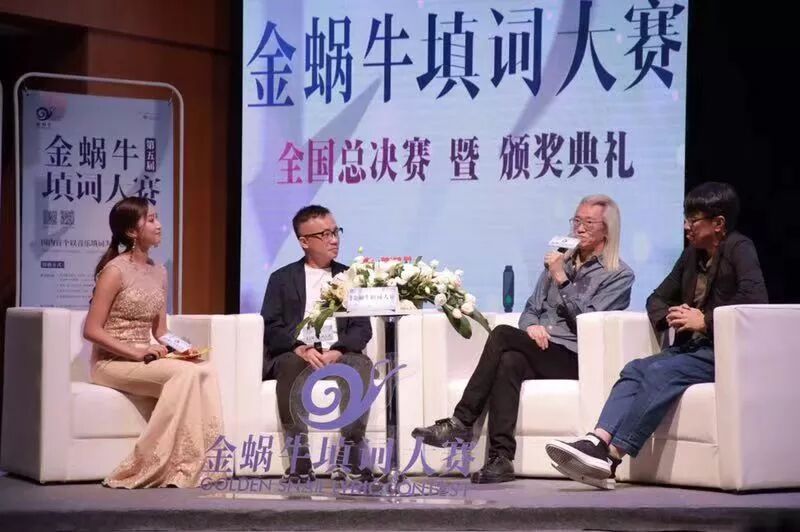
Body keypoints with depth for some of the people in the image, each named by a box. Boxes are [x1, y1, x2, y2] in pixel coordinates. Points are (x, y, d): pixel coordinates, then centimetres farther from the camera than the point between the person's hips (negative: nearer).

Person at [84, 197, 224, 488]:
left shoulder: (159, 272, 13)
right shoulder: (115, 271, -9)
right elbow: (92, 330, -13)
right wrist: (136, 353, -21)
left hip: (144, 359, 6)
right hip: (112, 362, -6)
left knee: (205, 371, -22)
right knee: (184, 373, -30)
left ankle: (204, 461, -24)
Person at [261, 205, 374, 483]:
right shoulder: (282, 278, 13)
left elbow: (362, 329, 6)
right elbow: (272, 329, 1)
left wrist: (337, 350, -15)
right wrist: (300, 348, -20)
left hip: (338, 355, 1)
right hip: (294, 355, -1)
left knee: (362, 364, -32)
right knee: (290, 365, -36)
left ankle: (348, 458, -32)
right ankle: (299, 458, -36)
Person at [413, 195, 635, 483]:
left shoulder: (620, 276, 7)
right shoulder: (561, 261, 25)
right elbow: (531, 309, 23)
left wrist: (562, 279, -9)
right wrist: (531, 327, -1)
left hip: (572, 359, -5)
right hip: (537, 352, 5)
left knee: (502, 334, -28)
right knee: (509, 362, -33)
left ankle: (461, 422, -27)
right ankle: (501, 459, -40)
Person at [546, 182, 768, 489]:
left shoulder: (739, 249, -4)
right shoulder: (692, 255, 19)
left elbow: (755, 299, -21)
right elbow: (657, 299, 24)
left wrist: (705, 321, -16)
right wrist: (670, 317, 0)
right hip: (690, 348, 8)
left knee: (660, 372, -30)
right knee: (635, 369, -19)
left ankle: (611, 457, -38)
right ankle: (596, 442, -39)